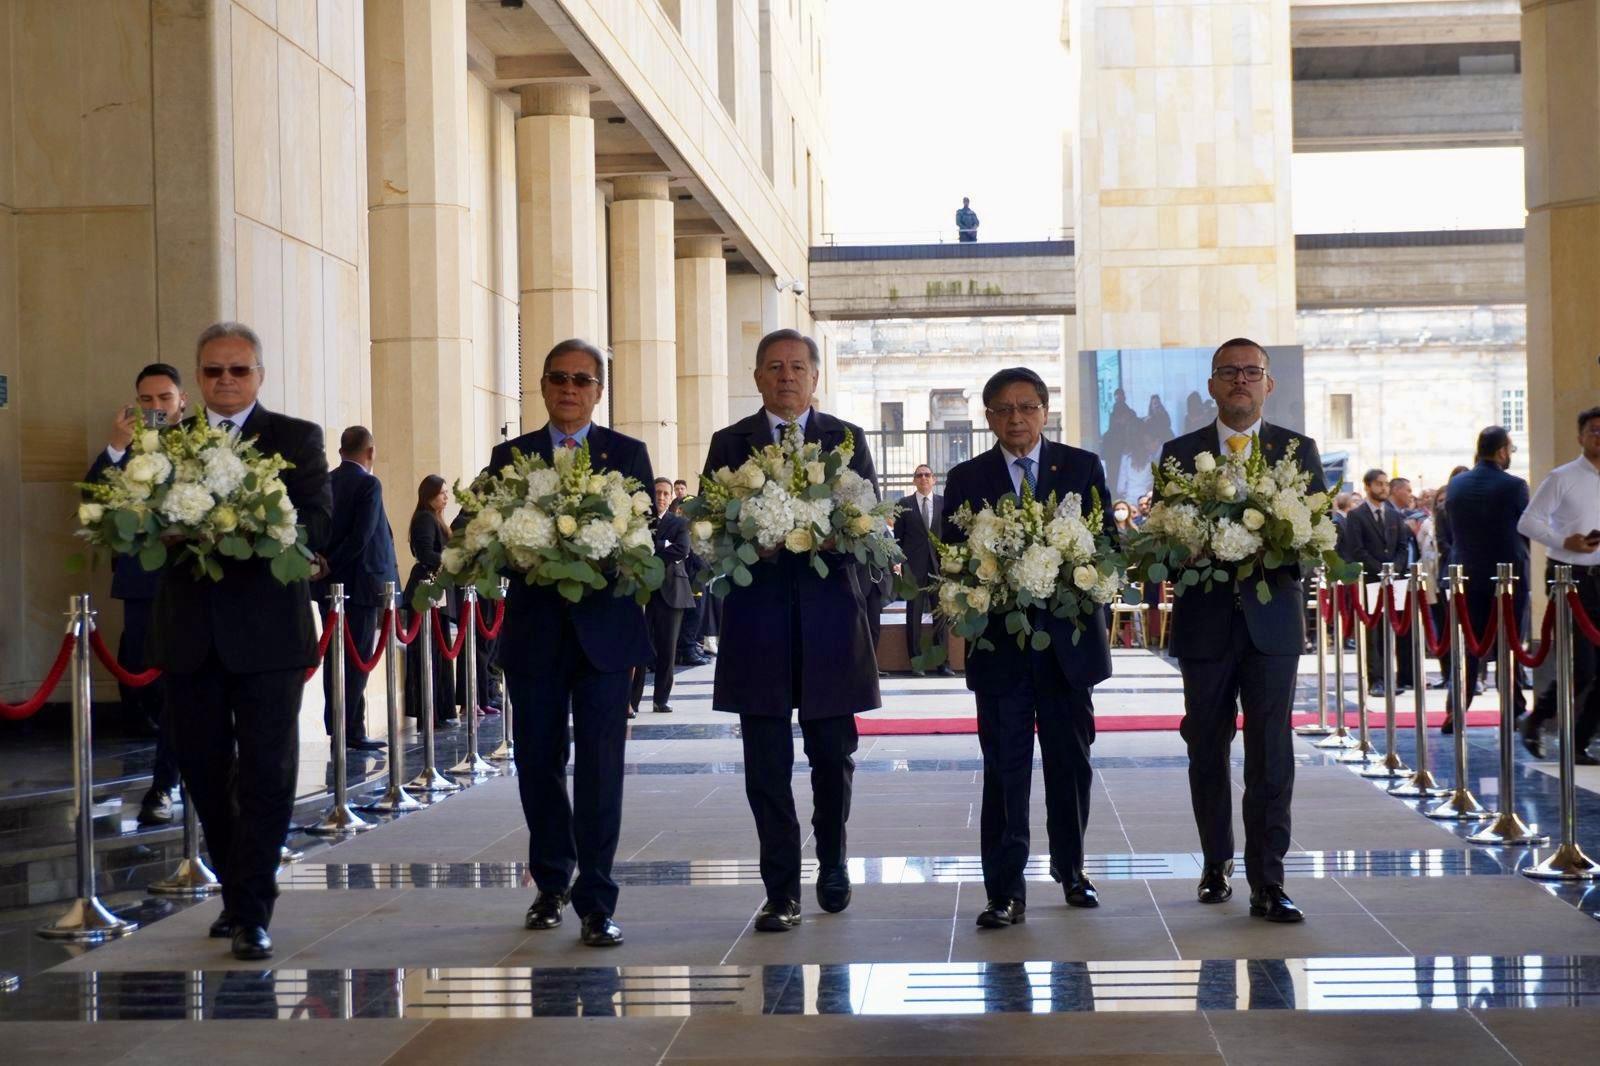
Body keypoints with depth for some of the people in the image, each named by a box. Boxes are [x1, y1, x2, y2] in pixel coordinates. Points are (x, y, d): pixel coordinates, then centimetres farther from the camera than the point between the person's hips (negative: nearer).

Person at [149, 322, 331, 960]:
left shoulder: (297, 439, 4)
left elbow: (316, 523, -9)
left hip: (267, 630, -3)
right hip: (190, 632, 3)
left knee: (266, 775, -2)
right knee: (202, 767, 10)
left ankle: (252, 913, 2)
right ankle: (236, 891, 27)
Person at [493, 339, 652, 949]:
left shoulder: (628, 454, 8)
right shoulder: (509, 456, 10)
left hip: (604, 629, -2)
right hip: (534, 631, 2)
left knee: (600, 766, -5)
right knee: (537, 761, 8)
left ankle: (596, 903, -2)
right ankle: (552, 883, 26)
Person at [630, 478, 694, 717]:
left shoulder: (679, 523, 9)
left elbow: (682, 551, -7)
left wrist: (650, 553, -9)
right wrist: (664, 546, -13)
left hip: (670, 591, 1)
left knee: (667, 648, 4)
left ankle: (661, 699, 12)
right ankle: (631, 700, -8)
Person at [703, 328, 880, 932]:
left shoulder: (847, 440, 10)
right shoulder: (730, 444, 9)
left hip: (830, 615, 1)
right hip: (758, 617, 0)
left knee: (833, 753, 8)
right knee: (767, 762, -1)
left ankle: (832, 862, 30)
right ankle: (781, 891, 4)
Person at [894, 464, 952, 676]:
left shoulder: (944, 503, 8)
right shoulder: (904, 505, 6)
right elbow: (898, 537, 7)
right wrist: (900, 563, 1)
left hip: (940, 565, 1)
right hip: (914, 567, -1)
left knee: (941, 614, 0)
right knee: (914, 615, 2)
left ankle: (942, 662, 3)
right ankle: (916, 661, 6)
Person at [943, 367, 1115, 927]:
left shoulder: (1083, 467, 7)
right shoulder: (966, 479, 6)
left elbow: (1108, 542, 4)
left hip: (1068, 638, 1)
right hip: (999, 643, -1)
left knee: (1071, 761, 11)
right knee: (1005, 769, -2)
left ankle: (1071, 868, 29)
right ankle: (1005, 891, -1)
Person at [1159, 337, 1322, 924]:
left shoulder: (1299, 450, 8)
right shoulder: (1179, 453, 8)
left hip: (1272, 618, -1)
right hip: (1204, 621, 1)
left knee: (1271, 754, -6)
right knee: (1207, 749, 9)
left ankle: (1267, 883, -5)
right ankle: (1216, 864, 24)